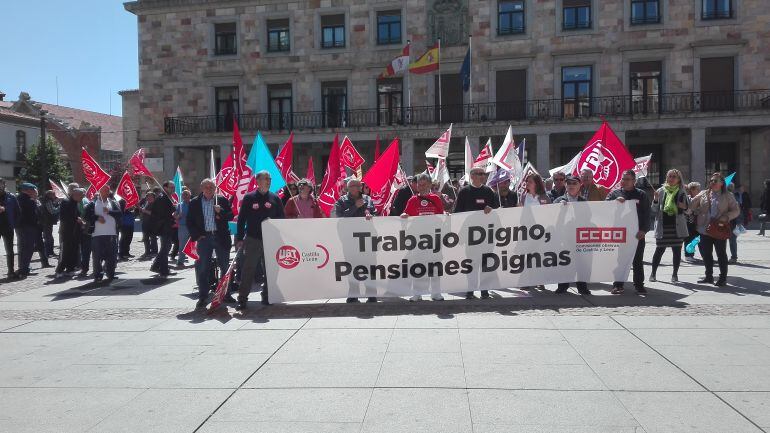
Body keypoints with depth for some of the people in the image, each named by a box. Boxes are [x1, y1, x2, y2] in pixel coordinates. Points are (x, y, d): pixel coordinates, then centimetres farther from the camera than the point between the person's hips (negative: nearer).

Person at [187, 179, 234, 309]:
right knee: (202, 268, 1)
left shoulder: (222, 200, 5)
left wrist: (221, 211, -16)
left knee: (225, 266, 7)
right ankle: (203, 297, 9)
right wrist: (196, 235, -4)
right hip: (204, 238, 0)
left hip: (221, 237, 0)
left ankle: (226, 294, 19)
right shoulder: (194, 203, 5)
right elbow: (189, 221, 6)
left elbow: (231, 216, 2)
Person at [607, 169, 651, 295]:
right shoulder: (614, 194, 8)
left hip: (637, 234, 0)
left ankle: (639, 284, 16)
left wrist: (643, 230, -9)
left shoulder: (641, 195, 7)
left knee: (638, 261, 7)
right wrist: (615, 201, -20)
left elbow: (646, 214, 2)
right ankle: (617, 285, 8)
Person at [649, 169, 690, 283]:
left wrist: (685, 207, -9)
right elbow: (654, 210, 4)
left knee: (677, 250, 4)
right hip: (663, 225, -1)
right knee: (659, 250, -1)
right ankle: (653, 273, 8)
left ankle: (675, 274, 14)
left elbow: (687, 208, 14)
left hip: (677, 226, 1)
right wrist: (655, 199, -15)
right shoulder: (661, 191, 4)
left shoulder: (682, 192, 6)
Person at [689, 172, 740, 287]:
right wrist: (700, 213, -4)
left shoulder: (727, 196, 0)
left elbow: (736, 210, -2)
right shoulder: (703, 194, 8)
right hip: (705, 229, 4)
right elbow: (692, 206, 12)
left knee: (721, 254, 3)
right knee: (706, 254, 10)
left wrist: (726, 217, -15)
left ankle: (723, 277, 13)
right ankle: (709, 276, 22)